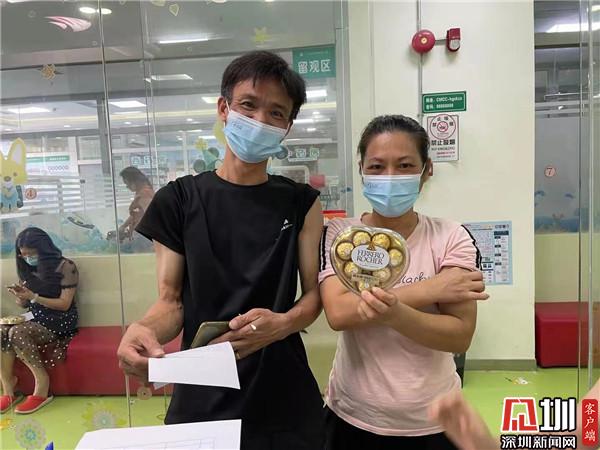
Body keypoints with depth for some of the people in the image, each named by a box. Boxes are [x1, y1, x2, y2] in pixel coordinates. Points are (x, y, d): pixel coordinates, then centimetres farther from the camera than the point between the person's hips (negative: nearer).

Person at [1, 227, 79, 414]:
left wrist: (33, 296, -20)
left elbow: (64, 304, -12)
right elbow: (24, 304, 14)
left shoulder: (65, 267, -10)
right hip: (34, 319, 6)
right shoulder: (26, 269, 10)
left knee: (16, 333, -30)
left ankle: (42, 384, -19)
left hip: (59, 321, -6)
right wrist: (20, 296, -9)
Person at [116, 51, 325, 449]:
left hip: (283, 397, 1)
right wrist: (144, 328, -23)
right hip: (202, 396, 0)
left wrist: (282, 324, -21)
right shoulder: (179, 200, -2)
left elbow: (315, 293, -1)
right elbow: (171, 300, -2)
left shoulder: (301, 202, 0)